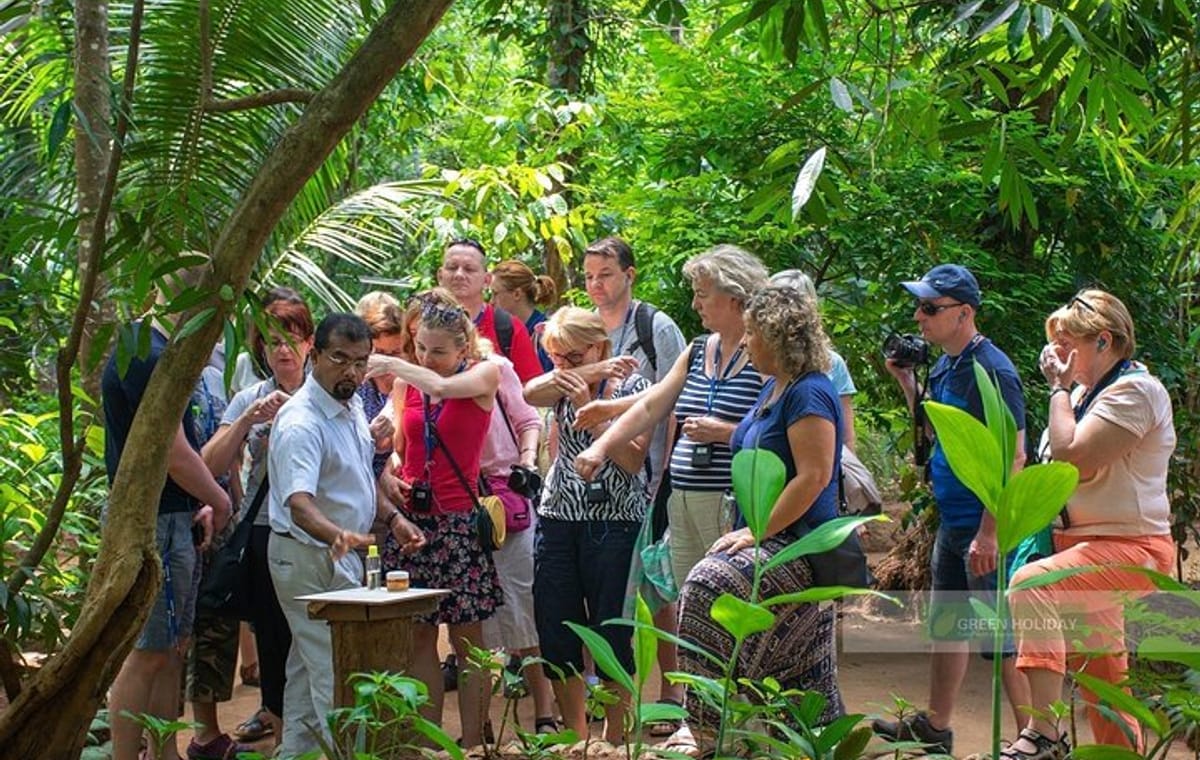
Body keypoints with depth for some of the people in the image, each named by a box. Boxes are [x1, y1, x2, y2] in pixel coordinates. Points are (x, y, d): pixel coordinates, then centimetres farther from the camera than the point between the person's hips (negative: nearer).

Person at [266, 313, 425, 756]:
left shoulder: (351, 407, 6)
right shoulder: (302, 422, -25)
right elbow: (299, 502, -38)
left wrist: (392, 518, 10)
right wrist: (337, 535, -55)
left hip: (342, 555, 10)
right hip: (312, 558, -10)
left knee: (309, 666, 17)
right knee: (339, 671, -11)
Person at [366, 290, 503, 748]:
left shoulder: (484, 374, -1)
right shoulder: (407, 383, 8)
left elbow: (442, 387, -21)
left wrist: (389, 364, -11)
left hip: (458, 521, -4)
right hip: (411, 517, 4)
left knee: (467, 637, -1)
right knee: (418, 637, 4)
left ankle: (472, 742, 4)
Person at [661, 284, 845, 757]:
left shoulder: (809, 393, -14)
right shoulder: (773, 388, 16)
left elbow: (814, 477, -21)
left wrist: (758, 531, -21)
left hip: (800, 542, -10)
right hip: (771, 538, 10)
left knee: (710, 586, -27)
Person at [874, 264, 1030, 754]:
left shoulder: (991, 371, -19)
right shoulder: (945, 366, 10)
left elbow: (1013, 458, -22)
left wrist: (989, 533, -26)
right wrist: (906, 380, 10)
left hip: (986, 527, -10)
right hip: (951, 522, 10)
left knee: (1001, 638, -5)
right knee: (946, 625, 20)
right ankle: (934, 728, 33)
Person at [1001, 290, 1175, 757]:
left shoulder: (1135, 390, -15)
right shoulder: (1087, 390, 14)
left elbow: (1071, 456, -23)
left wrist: (1060, 389, -13)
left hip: (1133, 549, -11)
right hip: (1089, 544, 11)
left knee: (1031, 585, -32)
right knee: (1100, 671, 15)